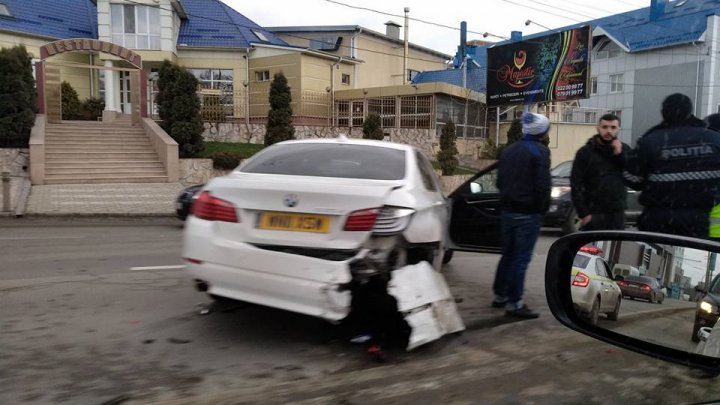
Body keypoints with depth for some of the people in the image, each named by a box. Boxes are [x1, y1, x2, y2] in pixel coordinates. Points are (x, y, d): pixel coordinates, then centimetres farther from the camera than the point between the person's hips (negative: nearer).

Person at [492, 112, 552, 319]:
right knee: (521, 258, -2)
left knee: (507, 255, 17)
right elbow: (542, 185, -18)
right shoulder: (540, 151, -12)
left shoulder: (508, 150, 12)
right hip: (529, 213, -7)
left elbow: (500, 181, 13)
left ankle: (499, 295, 24)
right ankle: (514, 303, 2)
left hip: (507, 210, 8)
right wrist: (542, 207, -4)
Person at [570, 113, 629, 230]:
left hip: (617, 212, 4)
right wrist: (583, 213, -13)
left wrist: (620, 155, -9)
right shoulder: (586, 152, -3)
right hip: (594, 213, -4)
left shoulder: (624, 150, 9)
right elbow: (576, 184, -7)